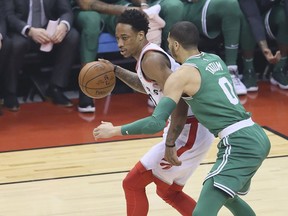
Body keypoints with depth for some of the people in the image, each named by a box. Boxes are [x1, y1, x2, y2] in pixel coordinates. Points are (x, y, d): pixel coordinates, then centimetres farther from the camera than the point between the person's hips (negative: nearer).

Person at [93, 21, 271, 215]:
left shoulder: (181, 76, -7)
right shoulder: (215, 60, 17)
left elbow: (157, 122, -14)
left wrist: (114, 131, -4)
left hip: (239, 144, -9)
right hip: (257, 137, 9)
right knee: (226, 195, 33)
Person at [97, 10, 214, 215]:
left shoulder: (151, 59, -18)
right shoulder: (147, 56, 12)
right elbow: (148, 86, 32)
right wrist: (116, 71, 20)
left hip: (189, 133, -10)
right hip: (193, 130, 10)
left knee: (132, 183, -3)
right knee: (168, 191, 23)